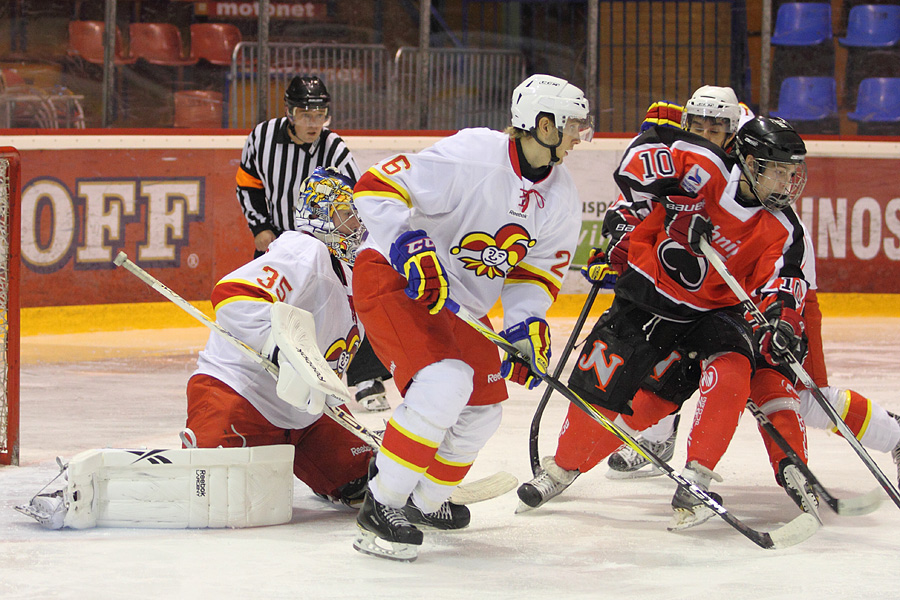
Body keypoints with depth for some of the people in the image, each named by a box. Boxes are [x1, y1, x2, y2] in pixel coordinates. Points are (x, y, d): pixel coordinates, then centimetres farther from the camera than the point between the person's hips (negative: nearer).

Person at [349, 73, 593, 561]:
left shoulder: (560, 198, -1)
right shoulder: (471, 156, -25)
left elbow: (535, 273, 7)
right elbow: (377, 190, -25)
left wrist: (526, 327, -10)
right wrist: (413, 247, -36)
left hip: (460, 304, 9)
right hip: (393, 278, -9)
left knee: (482, 409, 13)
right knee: (444, 381, -28)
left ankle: (423, 501, 37)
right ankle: (381, 507, -20)